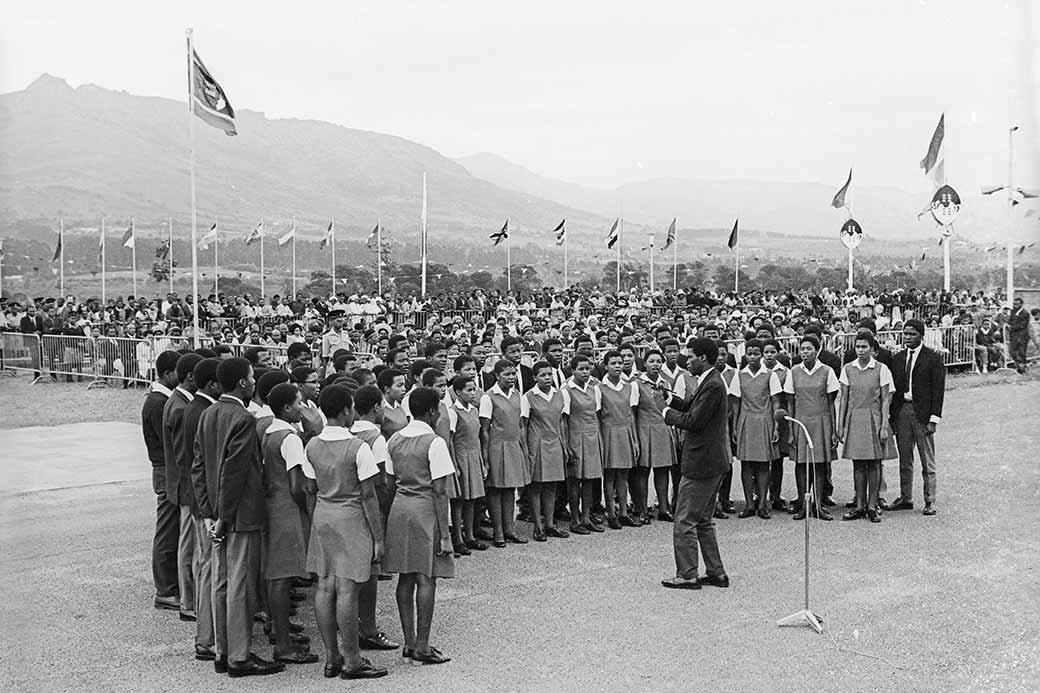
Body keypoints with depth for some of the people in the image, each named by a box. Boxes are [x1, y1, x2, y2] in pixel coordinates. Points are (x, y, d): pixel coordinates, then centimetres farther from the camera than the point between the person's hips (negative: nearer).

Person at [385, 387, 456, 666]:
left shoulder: (394, 440, 7)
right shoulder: (434, 443, -12)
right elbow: (439, 491, -13)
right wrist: (445, 533, -11)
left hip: (399, 507, 7)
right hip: (425, 508, -7)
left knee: (406, 578, 11)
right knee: (426, 578, -1)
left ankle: (409, 643, 19)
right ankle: (422, 647, 1)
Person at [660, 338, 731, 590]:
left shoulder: (713, 385, -20)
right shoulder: (707, 381, 13)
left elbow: (694, 420, -22)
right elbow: (690, 406, 14)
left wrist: (667, 413, -8)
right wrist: (667, 397, 3)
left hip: (702, 463, -11)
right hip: (710, 461, 11)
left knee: (685, 522, -3)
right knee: (703, 521, 18)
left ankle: (687, 576, 3)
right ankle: (716, 572, 22)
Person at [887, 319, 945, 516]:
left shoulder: (933, 359, -3)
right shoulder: (898, 358, 12)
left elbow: (938, 390, -6)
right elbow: (894, 389, 12)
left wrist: (934, 418, -12)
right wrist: (892, 416, 6)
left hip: (922, 413, -5)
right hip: (901, 411, 5)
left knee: (927, 462, 1)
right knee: (904, 461, 10)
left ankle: (930, 501, 6)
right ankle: (905, 498, 18)